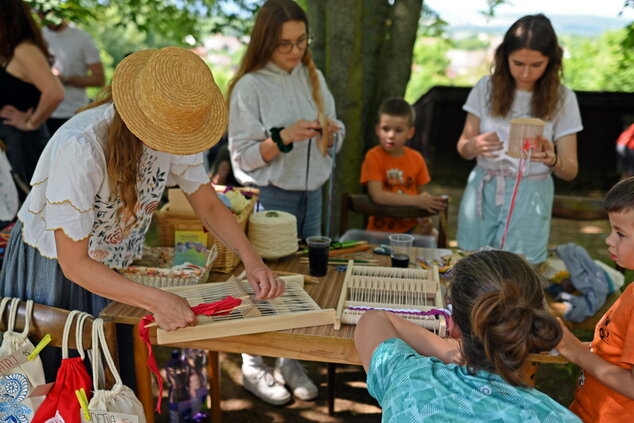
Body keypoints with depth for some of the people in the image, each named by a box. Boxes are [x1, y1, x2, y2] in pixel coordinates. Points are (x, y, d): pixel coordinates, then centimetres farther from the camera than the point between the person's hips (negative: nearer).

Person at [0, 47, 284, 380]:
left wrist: (252, 260, -20)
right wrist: (155, 300, -38)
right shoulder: (80, 146, -33)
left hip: (115, 270, 5)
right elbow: (73, 262, -28)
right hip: (54, 270, -4)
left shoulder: (173, 129, -16)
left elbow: (209, 206, -4)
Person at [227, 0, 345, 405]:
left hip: (312, 193, 5)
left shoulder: (314, 78, 6)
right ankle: (254, 367, 24)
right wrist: (284, 137, -25)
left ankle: (292, 362, 28)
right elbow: (243, 156, -12)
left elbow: (335, 141, 12)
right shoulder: (250, 87, -10)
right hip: (270, 197, -5)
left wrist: (331, 133, -11)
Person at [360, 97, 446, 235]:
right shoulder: (373, 157, -8)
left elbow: (422, 193, 14)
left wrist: (424, 218, -7)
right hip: (381, 229, -4)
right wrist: (416, 201, -21)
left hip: (411, 225, 5)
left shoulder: (416, 158, 6)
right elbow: (377, 195, -18)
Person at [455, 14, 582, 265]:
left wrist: (552, 160, -26)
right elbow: (463, 147, 3)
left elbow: (570, 171, -3)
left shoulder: (562, 99, -3)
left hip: (529, 199, -1)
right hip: (482, 191, 1)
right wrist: (475, 146, -20)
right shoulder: (487, 88, -2)